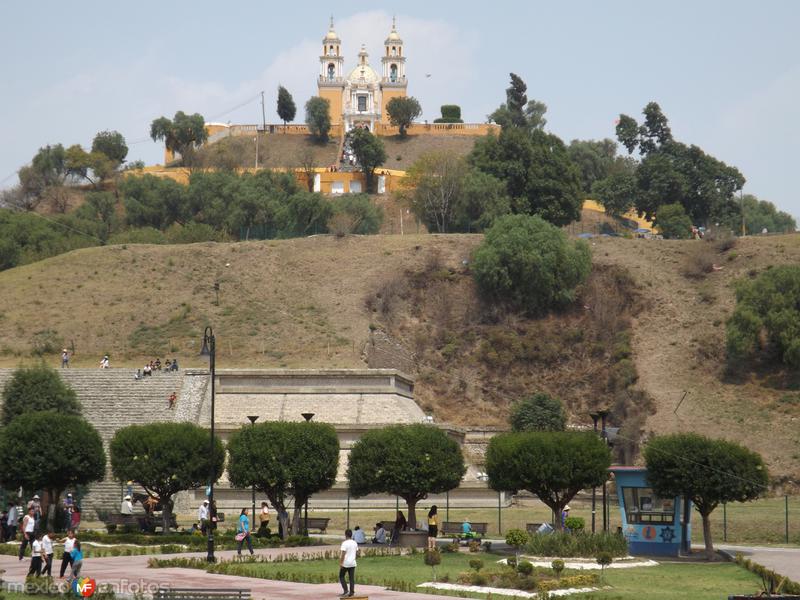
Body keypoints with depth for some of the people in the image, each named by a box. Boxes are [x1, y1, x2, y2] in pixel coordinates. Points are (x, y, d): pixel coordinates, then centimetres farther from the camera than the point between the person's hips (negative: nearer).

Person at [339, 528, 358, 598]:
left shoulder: (345, 543, -14)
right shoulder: (355, 543, 7)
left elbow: (343, 554, -19)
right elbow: (357, 553, 13)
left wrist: (340, 563, -16)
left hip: (345, 563, -6)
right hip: (353, 563, 6)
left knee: (341, 576, 9)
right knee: (352, 578, 7)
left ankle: (345, 590, -2)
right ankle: (352, 592, 4)